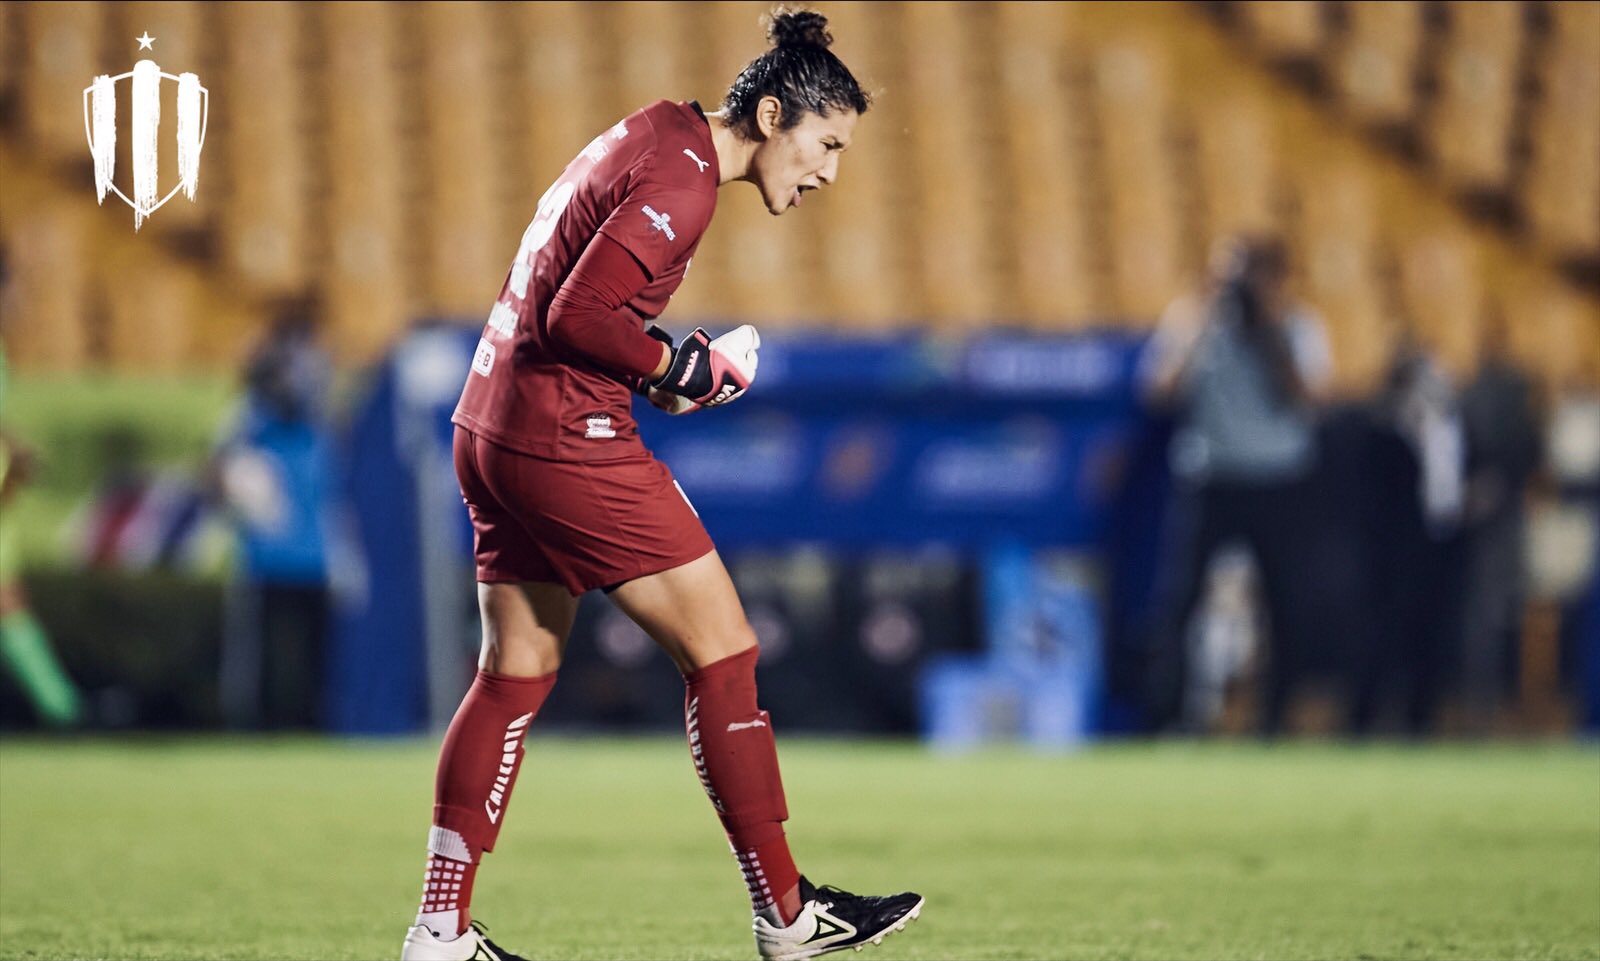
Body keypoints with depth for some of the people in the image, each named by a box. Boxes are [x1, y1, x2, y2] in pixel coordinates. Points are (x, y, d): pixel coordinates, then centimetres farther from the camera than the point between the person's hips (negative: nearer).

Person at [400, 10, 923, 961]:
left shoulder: (653, 135, 14)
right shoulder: (683, 178, -16)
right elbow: (577, 316, -23)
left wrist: (658, 359, 9)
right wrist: (679, 367, -10)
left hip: (496, 429, 10)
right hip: (569, 442, -10)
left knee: (515, 674, 13)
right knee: (722, 648, -2)